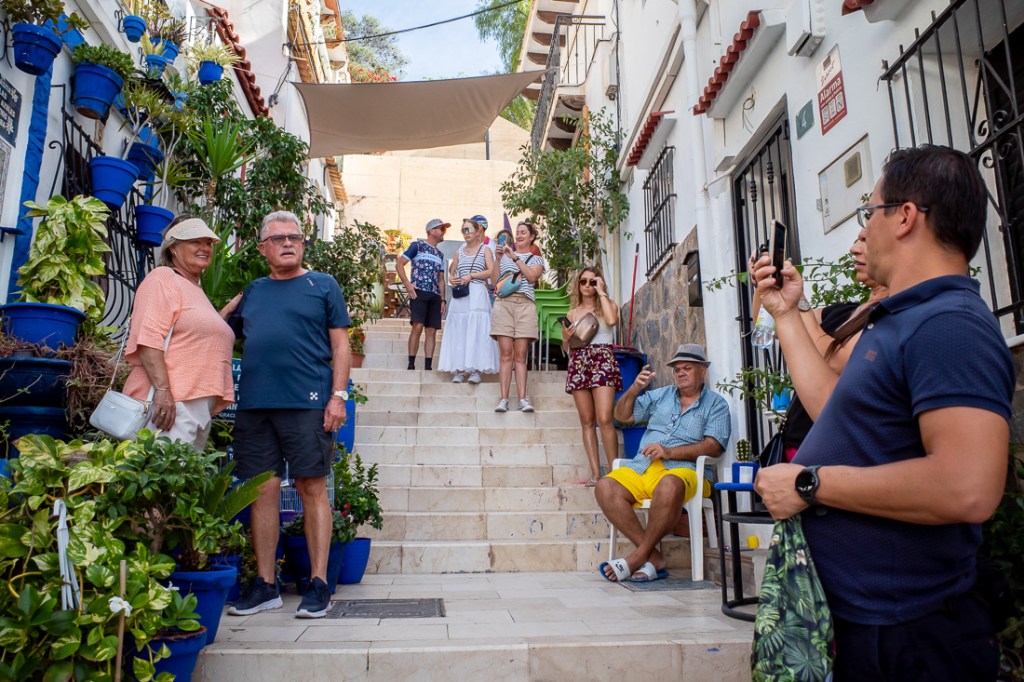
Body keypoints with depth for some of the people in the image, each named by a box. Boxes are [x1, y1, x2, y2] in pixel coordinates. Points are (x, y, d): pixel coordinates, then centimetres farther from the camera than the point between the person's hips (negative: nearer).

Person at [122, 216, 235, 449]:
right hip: (170, 403, -9)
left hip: (200, 408, 9)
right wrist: (162, 390, -22)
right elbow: (149, 338, -15)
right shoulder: (163, 278, -1)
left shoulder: (196, 291, 26)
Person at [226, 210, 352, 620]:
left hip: (307, 402, -4)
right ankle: (265, 586, 18)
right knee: (263, 490, 6)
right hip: (254, 404, 4)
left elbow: (341, 345, 2)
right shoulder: (252, 293, 18)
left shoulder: (322, 286, 7)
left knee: (312, 488, -1)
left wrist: (338, 395, -7)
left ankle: (318, 584, 8)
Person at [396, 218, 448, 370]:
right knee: (418, 326, -16)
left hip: (435, 295, 6)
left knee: (432, 331, -1)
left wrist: (442, 300, 14)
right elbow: (399, 264, 1)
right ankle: (411, 364, -11)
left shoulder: (440, 254, 24)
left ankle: (428, 366, 0)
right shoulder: (418, 245, 6)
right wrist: (407, 284, -10)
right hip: (419, 292, -6)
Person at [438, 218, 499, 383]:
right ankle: (459, 370, 0)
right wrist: (452, 280, 3)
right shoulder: (459, 251, 18)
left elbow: (492, 271, -6)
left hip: (477, 295, -4)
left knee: (476, 331, -8)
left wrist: (471, 275, -11)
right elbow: (452, 272, 26)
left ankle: (476, 370, -9)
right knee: (459, 332, -1)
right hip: (460, 296, 4)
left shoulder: (485, 249, 7)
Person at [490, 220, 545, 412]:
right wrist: (498, 258, 3)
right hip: (503, 304, 1)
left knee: (520, 355, -5)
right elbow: (495, 280, 12)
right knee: (506, 354, -6)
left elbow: (532, 277, -3)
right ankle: (503, 399, -9)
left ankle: (523, 399, -7)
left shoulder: (536, 259, 18)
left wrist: (515, 257, -3)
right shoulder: (505, 256, 21)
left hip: (525, 305, -1)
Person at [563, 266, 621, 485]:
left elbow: (612, 320, -14)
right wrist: (569, 334, -1)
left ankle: (614, 470, -10)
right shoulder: (572, 313, 19)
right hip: (578, 363, 4)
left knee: (604, 419, -16)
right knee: (587, 422, -1)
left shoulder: (607, 304, 10)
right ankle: (595, 473, 0)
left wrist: (601, 292, -4)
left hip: (603, 360, -4)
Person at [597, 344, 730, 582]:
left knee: (669, 486, -40)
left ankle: (639, 557, -25)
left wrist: (669, 452, -14)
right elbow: (622, 415, 22)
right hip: (641, 468, 5)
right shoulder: (661, 395, 24)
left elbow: (714, 446, -4)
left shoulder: (716, 404, 12)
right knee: (605, 487, -23)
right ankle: (653, 557, -23)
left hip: (684, 469, -4)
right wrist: (634, 389, 4)